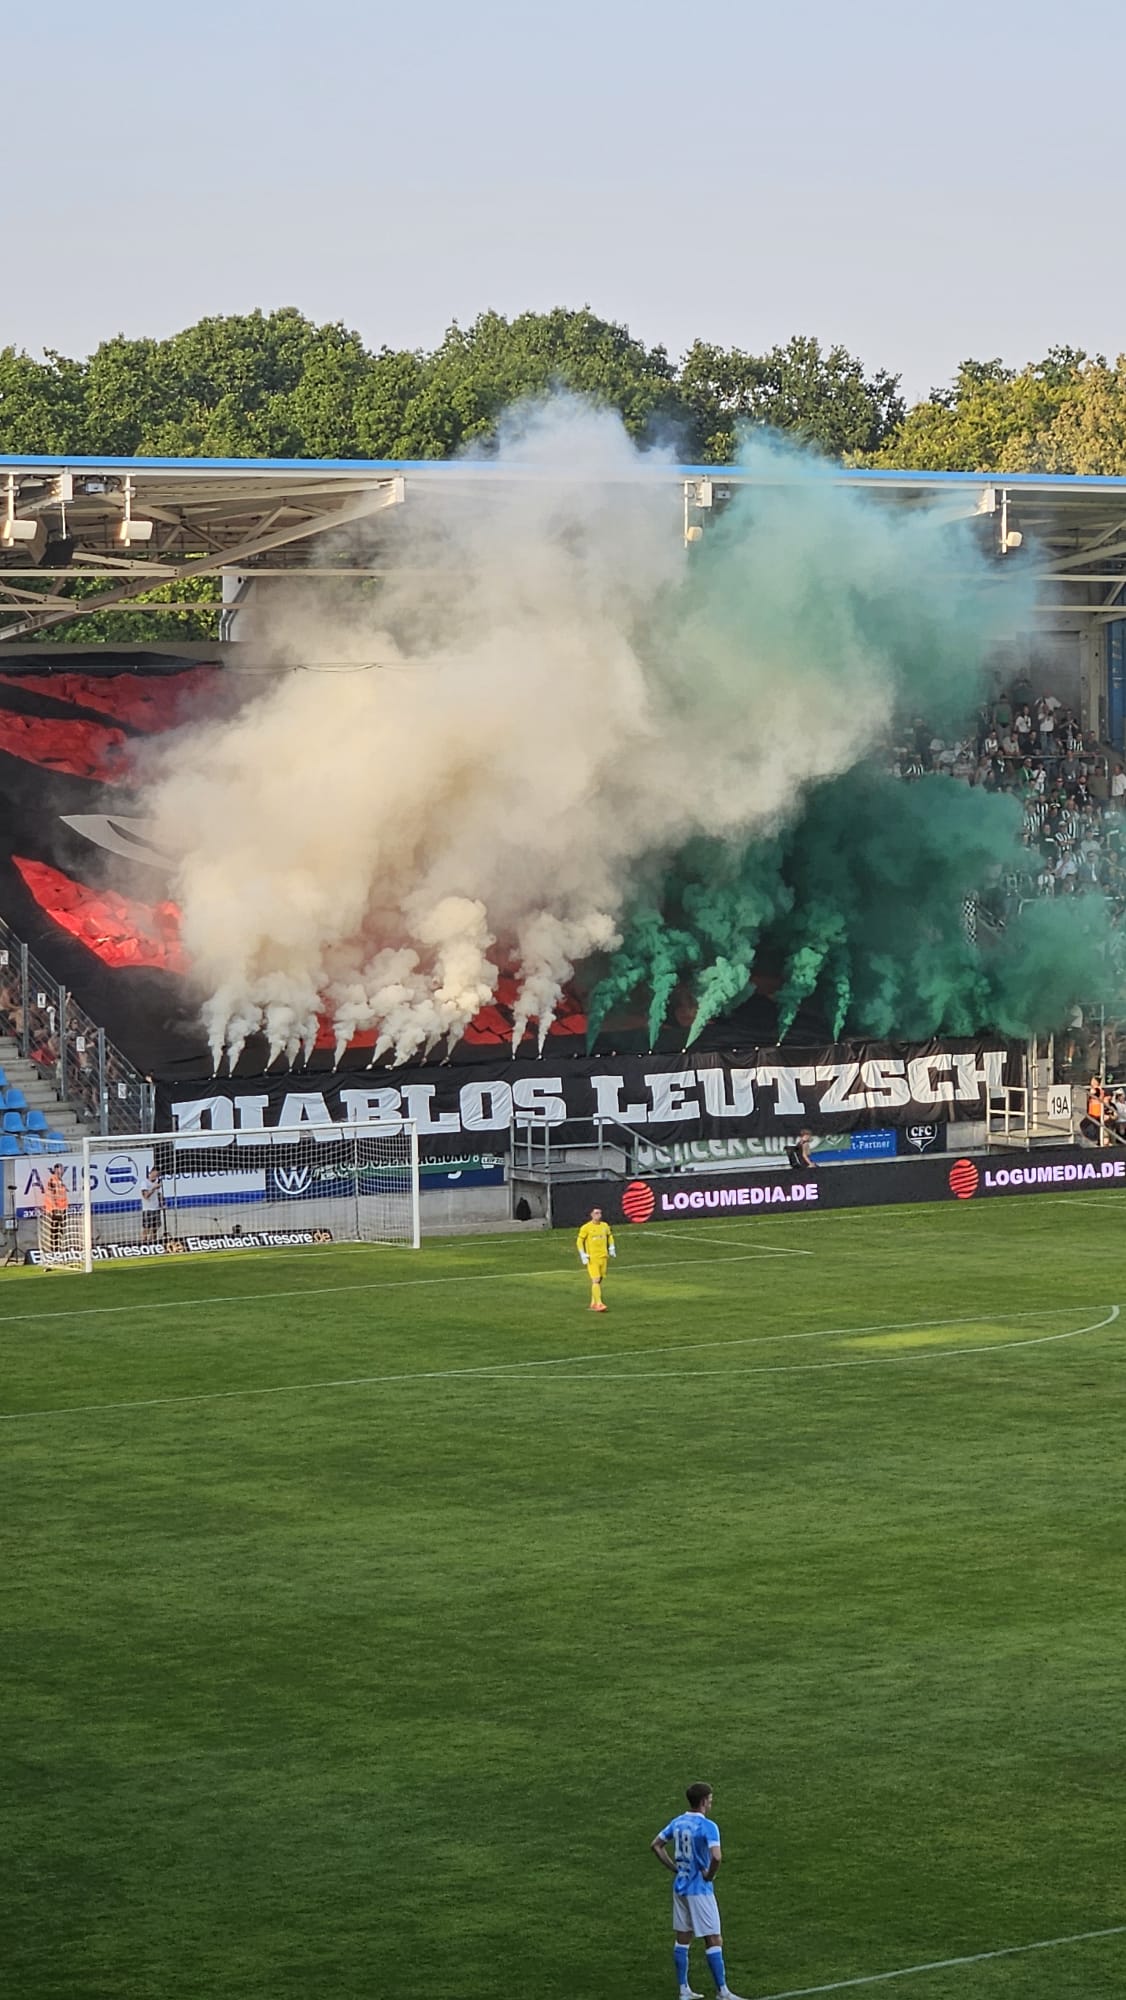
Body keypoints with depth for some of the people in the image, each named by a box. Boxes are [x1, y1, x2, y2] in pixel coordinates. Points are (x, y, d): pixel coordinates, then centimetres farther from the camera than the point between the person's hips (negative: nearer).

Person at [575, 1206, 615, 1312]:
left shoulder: (605, 1226, 8)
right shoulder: (586, 1227, -7)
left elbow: (609, 1236, 26)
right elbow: (579, 1241, -3)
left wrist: (611, 1248, 14)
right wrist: (583, 1256, -9)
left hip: (603, 1256, 6)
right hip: (592, 1258, -5)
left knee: (599, 1280, 10)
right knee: (596, 1280, -14)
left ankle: (593, 1303, 20)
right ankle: (598, 1304, -18)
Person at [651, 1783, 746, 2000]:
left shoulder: (678, 1822, 5)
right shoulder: (707, 1826, -18)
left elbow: (656, 1845, 14)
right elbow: (716, 1856, -31)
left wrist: (674, 1868, 12)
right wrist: (710, 1875, -13)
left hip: (680, 1887, 7)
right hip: (700, 1890, -7)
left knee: (682, 1939, 13)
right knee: (714, 1940, -1)